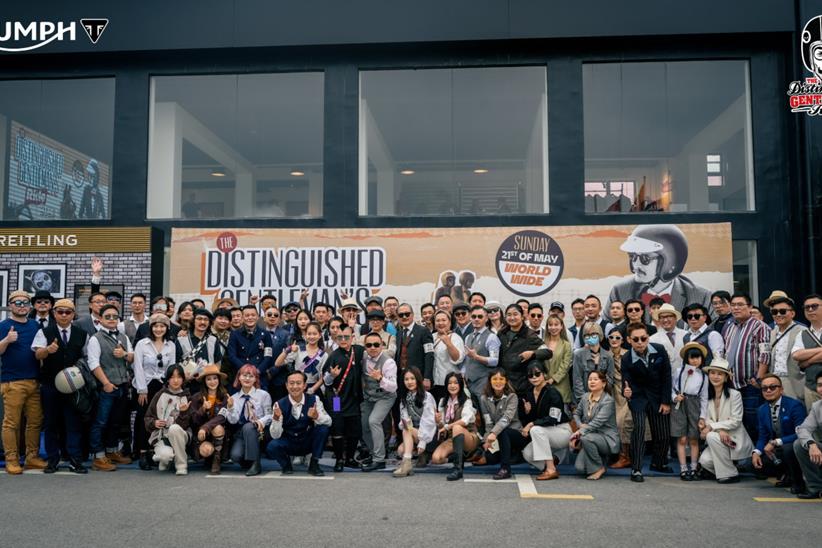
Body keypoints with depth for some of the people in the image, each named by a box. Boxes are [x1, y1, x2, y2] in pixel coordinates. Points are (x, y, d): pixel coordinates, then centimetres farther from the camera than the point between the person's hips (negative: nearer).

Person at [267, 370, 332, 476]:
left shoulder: (314, 399, -11)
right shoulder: (280, 404, -14)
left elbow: (328, 422, -18)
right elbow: (275, 435, -17)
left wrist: (316, 417, -40)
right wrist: (276, 418, -37)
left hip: (309, 443, 1)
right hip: (289, 444, -1)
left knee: (323, 429, -27)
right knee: (272, 446, -30)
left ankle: (314, 464, -7)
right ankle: (286, 466, 3)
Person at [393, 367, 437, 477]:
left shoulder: (427, 396, -11)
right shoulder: (404, 398, 7)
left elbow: (428, 421, -17)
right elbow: (404, 418, 3)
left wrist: (422, 442, -23)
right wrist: (404, 423, -22)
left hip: (428, 434, -5)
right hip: (413, 434, 5)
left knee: (407, 431, -31)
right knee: (401, 450, -23)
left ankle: (407, 463, -38)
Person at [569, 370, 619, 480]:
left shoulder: (608, 401, -15)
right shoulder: (585, 397, 4)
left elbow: (597, 423, -25)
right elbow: (576, 413, 19)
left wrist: (579, 432, -29)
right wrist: (581, 425, -2)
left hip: (607, 438, -6)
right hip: (592, 435, 6)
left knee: (586, 438, -36)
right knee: (580, 468, -14)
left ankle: (599, 468, -12)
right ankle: (602, 458, 18)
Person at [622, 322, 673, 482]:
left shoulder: (659, 351, -13)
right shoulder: (627, 359, -17)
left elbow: (666, 376, -5)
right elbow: (626, 382, -17)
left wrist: (666, 401, -5)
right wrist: (626, 391, -42)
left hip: (658, 397, 2)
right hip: (638, 397, -2)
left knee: (663, 432, 5)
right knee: (639, 427, -21)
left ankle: (659, 463, 33)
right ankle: (636, 469, -13)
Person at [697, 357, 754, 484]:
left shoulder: (734, 394, -10)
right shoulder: (708, 395, 5)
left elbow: (736, 421, -14)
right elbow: (708, 419, 3)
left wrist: (711, 427, -18)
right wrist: (720, 430, -18)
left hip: (735, 439, -4)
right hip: (717, 440, 4)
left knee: (712, 436, -32)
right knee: (704, 460, -22)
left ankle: (730, 474, -16)